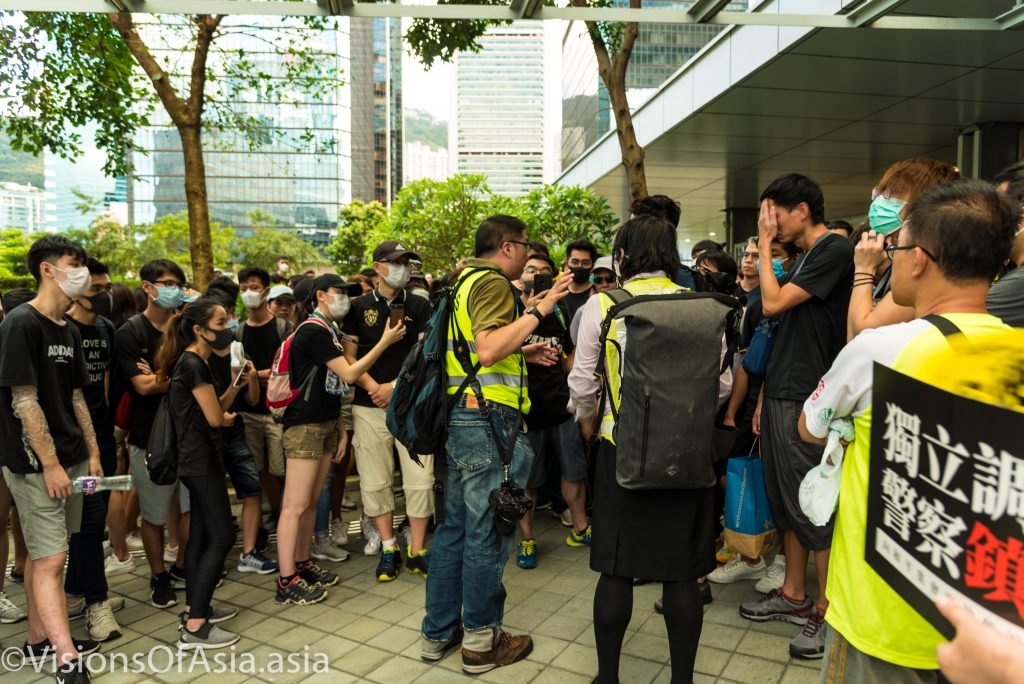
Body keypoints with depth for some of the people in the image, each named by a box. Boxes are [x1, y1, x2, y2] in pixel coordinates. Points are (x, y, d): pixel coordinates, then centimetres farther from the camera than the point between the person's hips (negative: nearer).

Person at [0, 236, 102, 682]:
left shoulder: (68, 330, 11)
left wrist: (92, 452, 12)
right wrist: (50, 464, -17)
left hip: (70, 459, 8)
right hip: (36, 464, -8)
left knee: (44, 554, 17)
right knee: (50, 559, -6)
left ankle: (39, 640, 29)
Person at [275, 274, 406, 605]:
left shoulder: (330, 330, 16)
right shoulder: (314, 330, -14)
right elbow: (349, 374, -17)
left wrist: (341, 428, 15)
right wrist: (385, 341, -13)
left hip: (326, 424, 9)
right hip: (304, 425, -9)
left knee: (312, 500, 14)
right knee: (296, 505, -5)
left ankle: (302, 564, 25)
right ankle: (287, 581, 1)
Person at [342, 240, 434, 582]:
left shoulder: (419, 306, 5)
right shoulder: (359, 307, 6)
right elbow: (349, 356, 5)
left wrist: (394, 386, -12)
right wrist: (373, 387, -10)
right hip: (369, 407, 1)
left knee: (420, 480, -1)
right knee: (375, 482, 6)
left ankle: (417, 551, 14)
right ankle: (388, 548, 21)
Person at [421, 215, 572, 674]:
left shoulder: (467, 281, 19)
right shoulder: (492, 281, -10)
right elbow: (488, 349, -24)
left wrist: (525, 354, 22)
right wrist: (538, 311, -18)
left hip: (459, 416, 10)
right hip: (486, 418, -10)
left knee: (455, 526, 16)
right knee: (487, 530, 2)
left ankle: (439, 631, 27)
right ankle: (481, 641, 16)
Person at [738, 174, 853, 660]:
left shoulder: (835, 249, -11)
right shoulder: (805, 256, 17)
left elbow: (774, 304, -18)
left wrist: (765, 246, -6)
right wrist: (764, 397, 16)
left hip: (806, 401, -9)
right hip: (781, 396, 9)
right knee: (787, 504, 15)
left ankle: (829, 613, 11)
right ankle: (794, 596, 27)